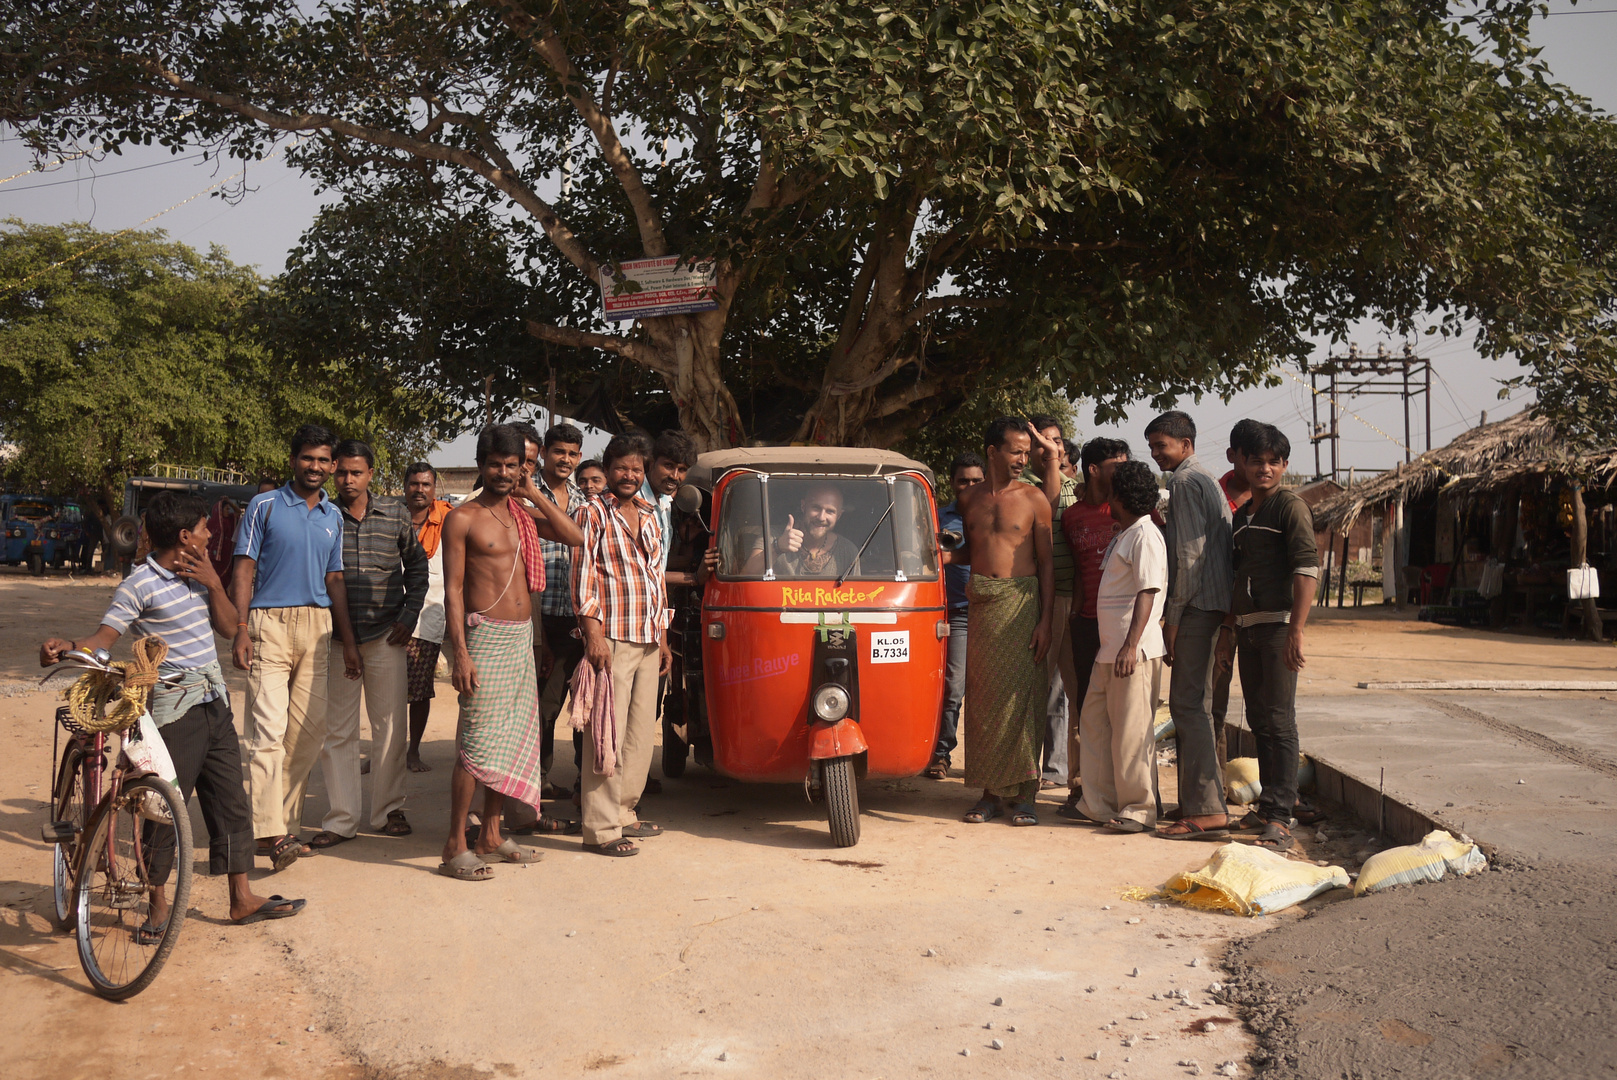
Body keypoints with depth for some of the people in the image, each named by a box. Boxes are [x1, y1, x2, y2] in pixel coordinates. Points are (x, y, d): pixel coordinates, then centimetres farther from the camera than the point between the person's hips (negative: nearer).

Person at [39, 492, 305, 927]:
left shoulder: (199, 574, 11)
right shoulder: (140, 585, -11)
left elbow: (228, 627, 10)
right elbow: (104, 635, -16)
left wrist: (214, 584, -4)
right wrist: (67, 646, -35)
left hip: (214, 703, 7)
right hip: (173, 710, -7)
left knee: (231, 802, 10)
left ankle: (242, 899, 18)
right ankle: (158, 906, 13)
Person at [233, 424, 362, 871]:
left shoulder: (333, 517, 15)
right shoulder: (265, 506, 1)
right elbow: (245, 569, -2)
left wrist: (349, 642, 16)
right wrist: (241, 629, -12)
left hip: (317, 626, 5)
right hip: (270, 624, -5)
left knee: (309, 730, 6)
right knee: (269, 728, -13)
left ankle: (287, 822, 16)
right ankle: (269, 831, -17)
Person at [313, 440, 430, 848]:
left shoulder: (396, 514, 4)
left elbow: (417, 565, 14)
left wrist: (409, 615, 5)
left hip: (386, 635, 1)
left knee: (391, 725, 6)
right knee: (336, 730, 2)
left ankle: (389, 810, 19)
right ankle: (341, 818, 9)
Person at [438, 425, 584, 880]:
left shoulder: (523, 515, 13)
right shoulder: (462, 518, -5)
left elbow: (575, 536, 5)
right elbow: (453, 590, -9)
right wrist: (460, 654, -17)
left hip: (522, 637, 7)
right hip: (485, 635, -7)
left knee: (513, 740, 10)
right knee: (478, 742, -8)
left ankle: (491, 836, 20)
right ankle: (455, 847, -2)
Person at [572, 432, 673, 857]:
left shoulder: (649, 517, 18)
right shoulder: (594, 513, -2)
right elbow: (583, 576, -7)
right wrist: (594, 633, -15)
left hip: (649, 642, 7)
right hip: (612, 638, -7)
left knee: (641, 732, 11)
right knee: (607, 736, -7)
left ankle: (624, 811, 23)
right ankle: (601, 828, -3)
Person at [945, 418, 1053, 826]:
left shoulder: (1033, 499, 2)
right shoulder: (968, 500, 12)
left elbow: (1046, 563, 0)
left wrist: (1045, 621, -7)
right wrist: (945, 556, 3)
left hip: (1020, 604, -3)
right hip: (980, 606, 3)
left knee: (1022, 696, -5)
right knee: (982, 697, 4)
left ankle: (1024, 794, 1)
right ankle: (990, 791, 12)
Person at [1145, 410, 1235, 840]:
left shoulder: (1185, 482, -9)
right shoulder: (1207, 480, 22)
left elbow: (1189, 553, -16)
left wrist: (1174, 615, -14)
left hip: (1195, 605, -10)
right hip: (1213, 603, 10)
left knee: (1189, 705, -10)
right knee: (1195, 704, 13)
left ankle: (1207, 809, -11)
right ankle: (1200, 800, 17)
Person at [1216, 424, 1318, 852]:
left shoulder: (1290, 506, -6)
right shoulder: (1242, 514, 18)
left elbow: (1307, 570, -15)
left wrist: (1296, 631, -21)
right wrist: (1228, 629, 20)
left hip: (1278, 625, -8)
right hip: (1248, 627, 8)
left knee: (1279, 720, -9)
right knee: (1258, 719, 12)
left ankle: (1280, 819, -8)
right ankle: (1268, 806, 21)